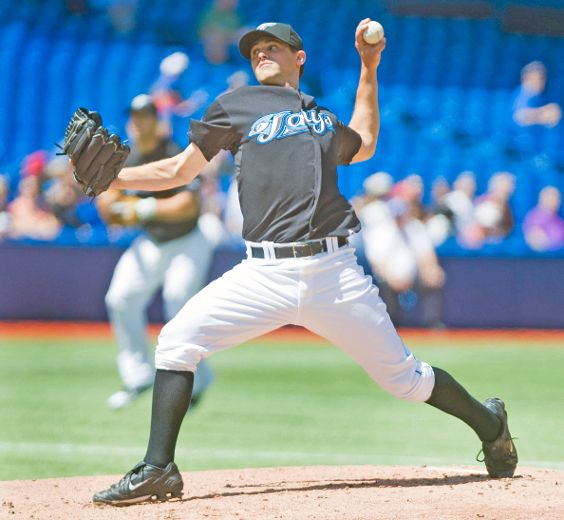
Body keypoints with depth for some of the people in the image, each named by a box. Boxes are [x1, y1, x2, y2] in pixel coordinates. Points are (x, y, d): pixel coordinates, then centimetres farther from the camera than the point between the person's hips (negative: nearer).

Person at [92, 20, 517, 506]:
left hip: (334, 272, 1)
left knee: (403, 376, 4)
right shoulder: (237, 105, 15)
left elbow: (363, 146, 41)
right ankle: (158, 470, -12)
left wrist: (369, 68, 35)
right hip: (264, 275, -1)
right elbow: (180, 170, 16)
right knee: (178, 340, -17)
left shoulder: (323, 117, 21)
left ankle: (488, 423, 29)